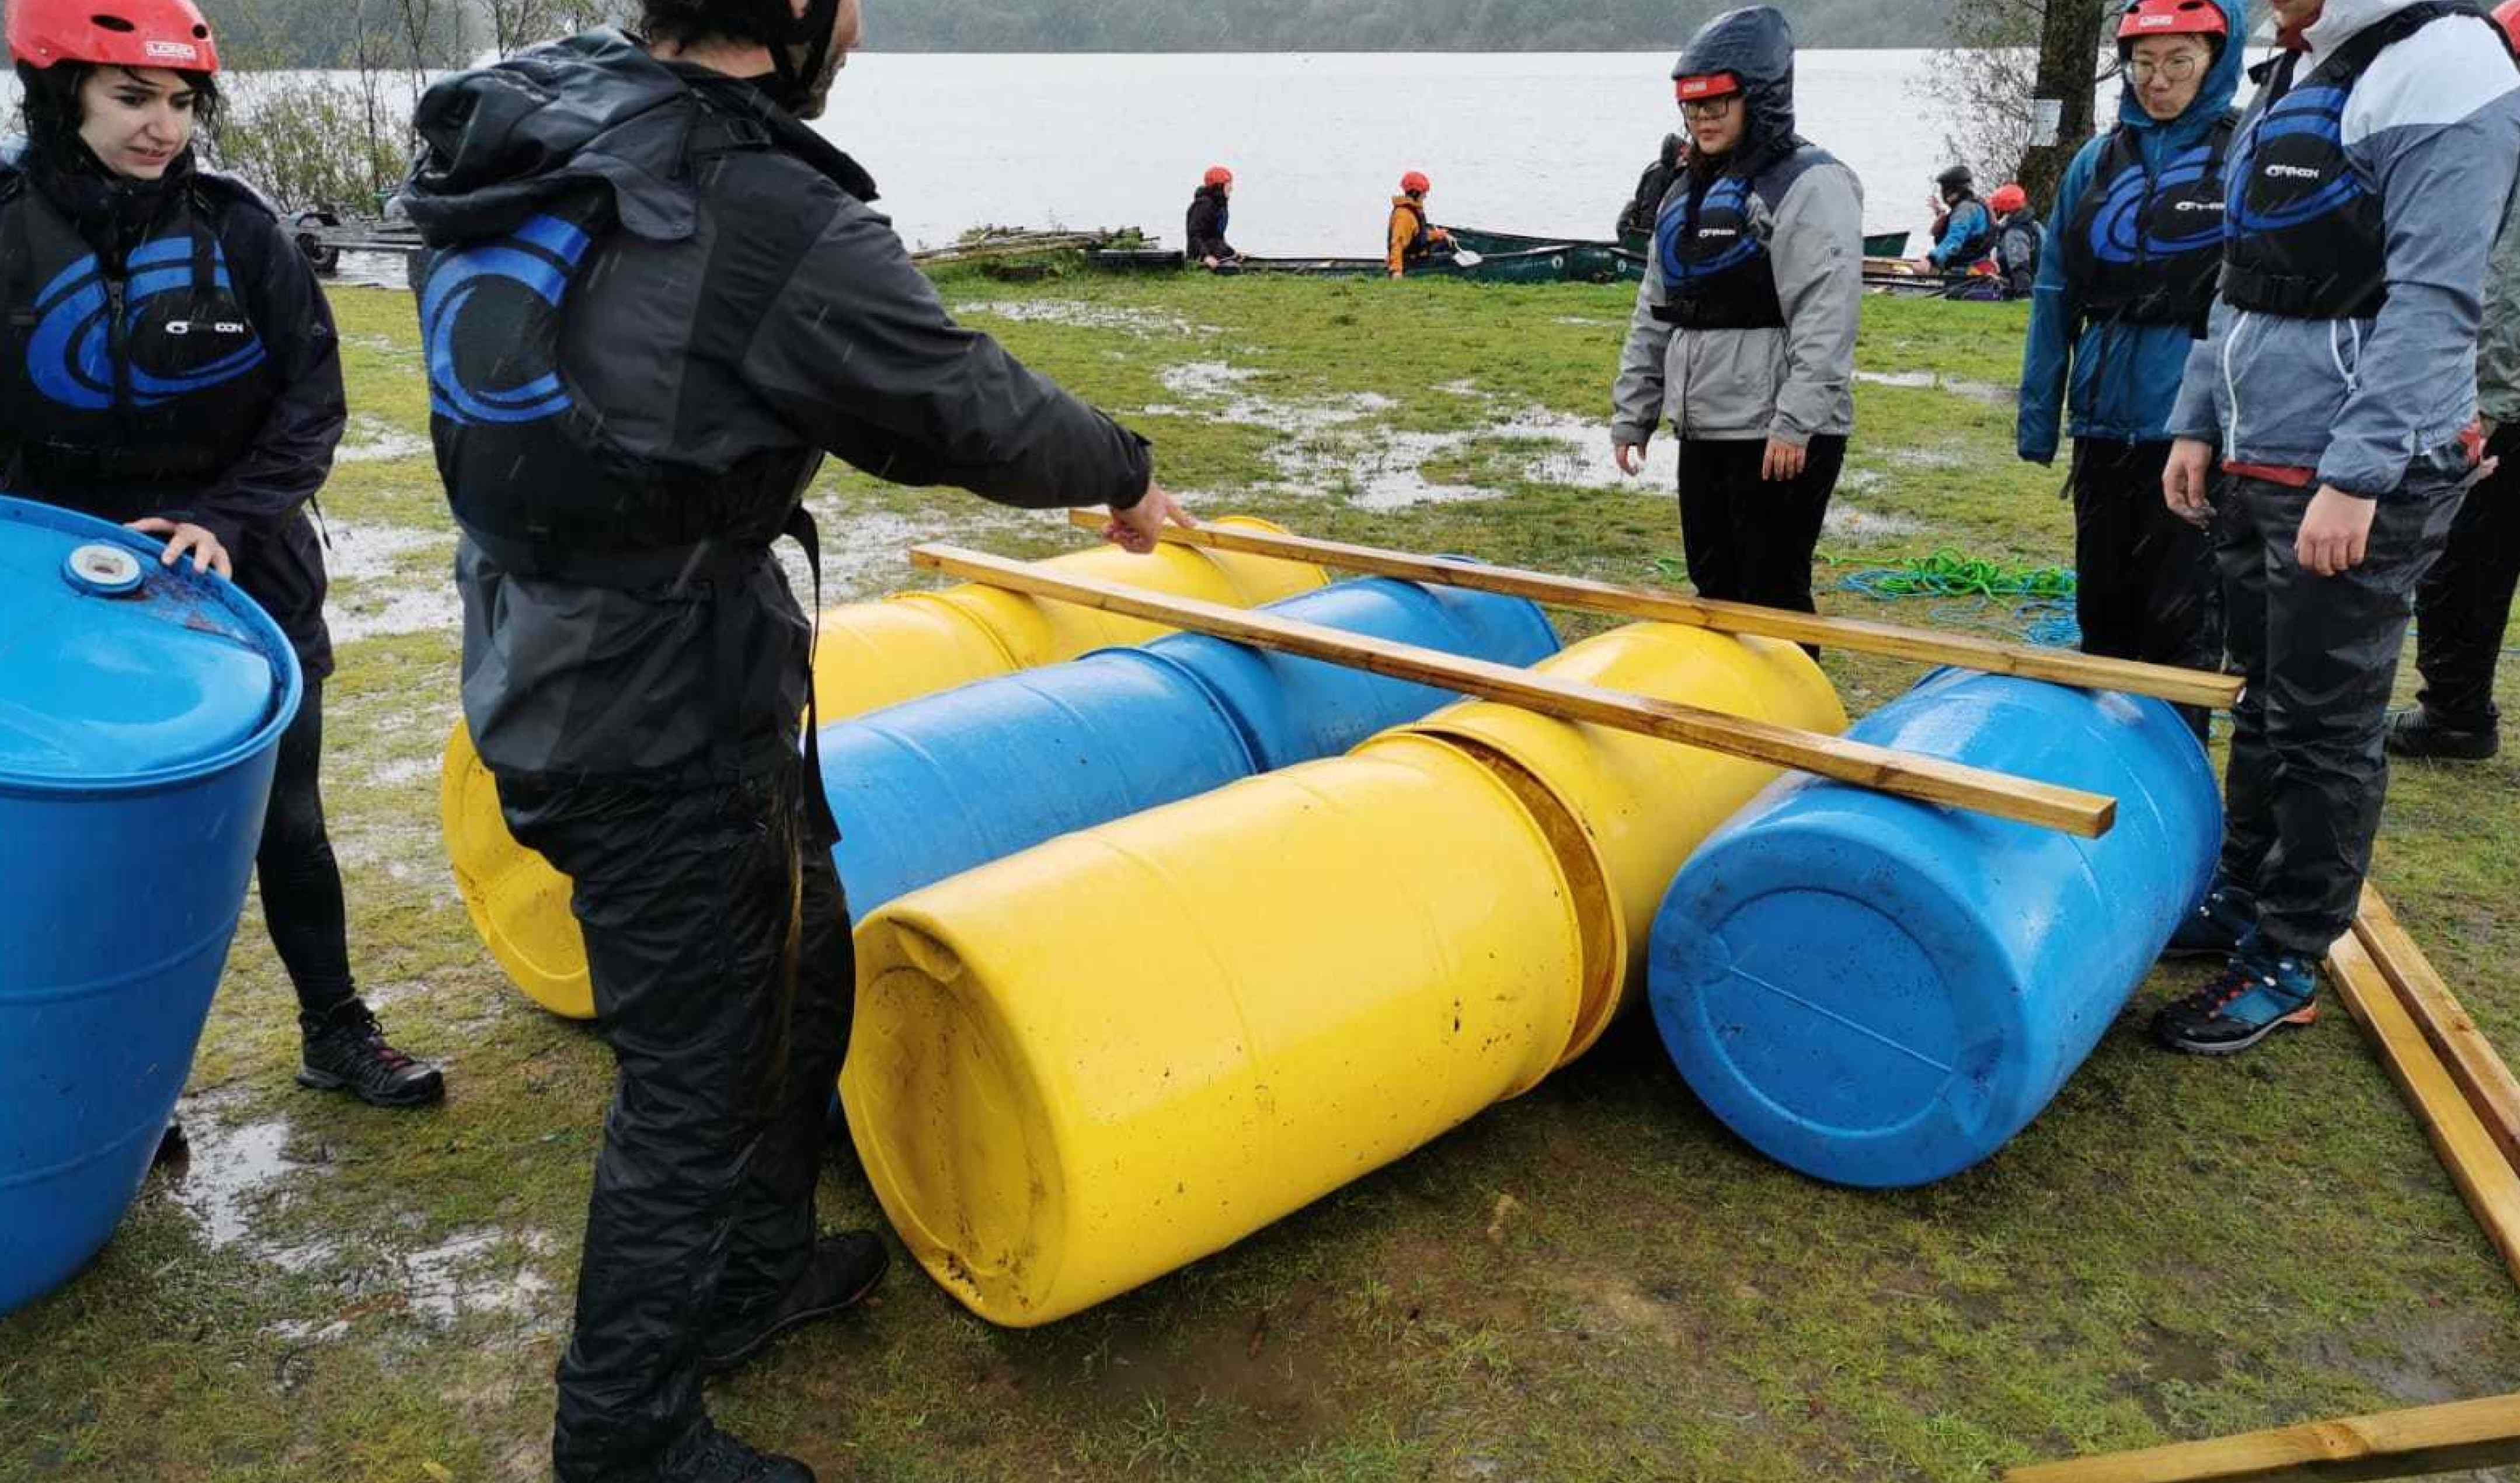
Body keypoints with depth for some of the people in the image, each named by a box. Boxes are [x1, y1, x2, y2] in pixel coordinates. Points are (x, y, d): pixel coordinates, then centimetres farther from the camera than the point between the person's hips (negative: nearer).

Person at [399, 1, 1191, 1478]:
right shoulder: (777, 219, -22)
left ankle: (758, 1271, 44)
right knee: (700, 1071, 8)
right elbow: (973, 407, -11)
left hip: (546, 678, 9)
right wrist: (1125, 471, 7)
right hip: (669, 731, -9)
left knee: (801, 970, 24)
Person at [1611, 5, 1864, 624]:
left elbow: (1826, 319, -19)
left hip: (1781, 437, -8)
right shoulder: (1688, 192, 16)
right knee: (1713, 585, 16)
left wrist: (1796, 423, -25)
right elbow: (1654, 317, 19)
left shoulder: (1810, 183, -9)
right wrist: (1632, 413, 16)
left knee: (1771, 597, -1)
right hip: (1702, 432, 8)